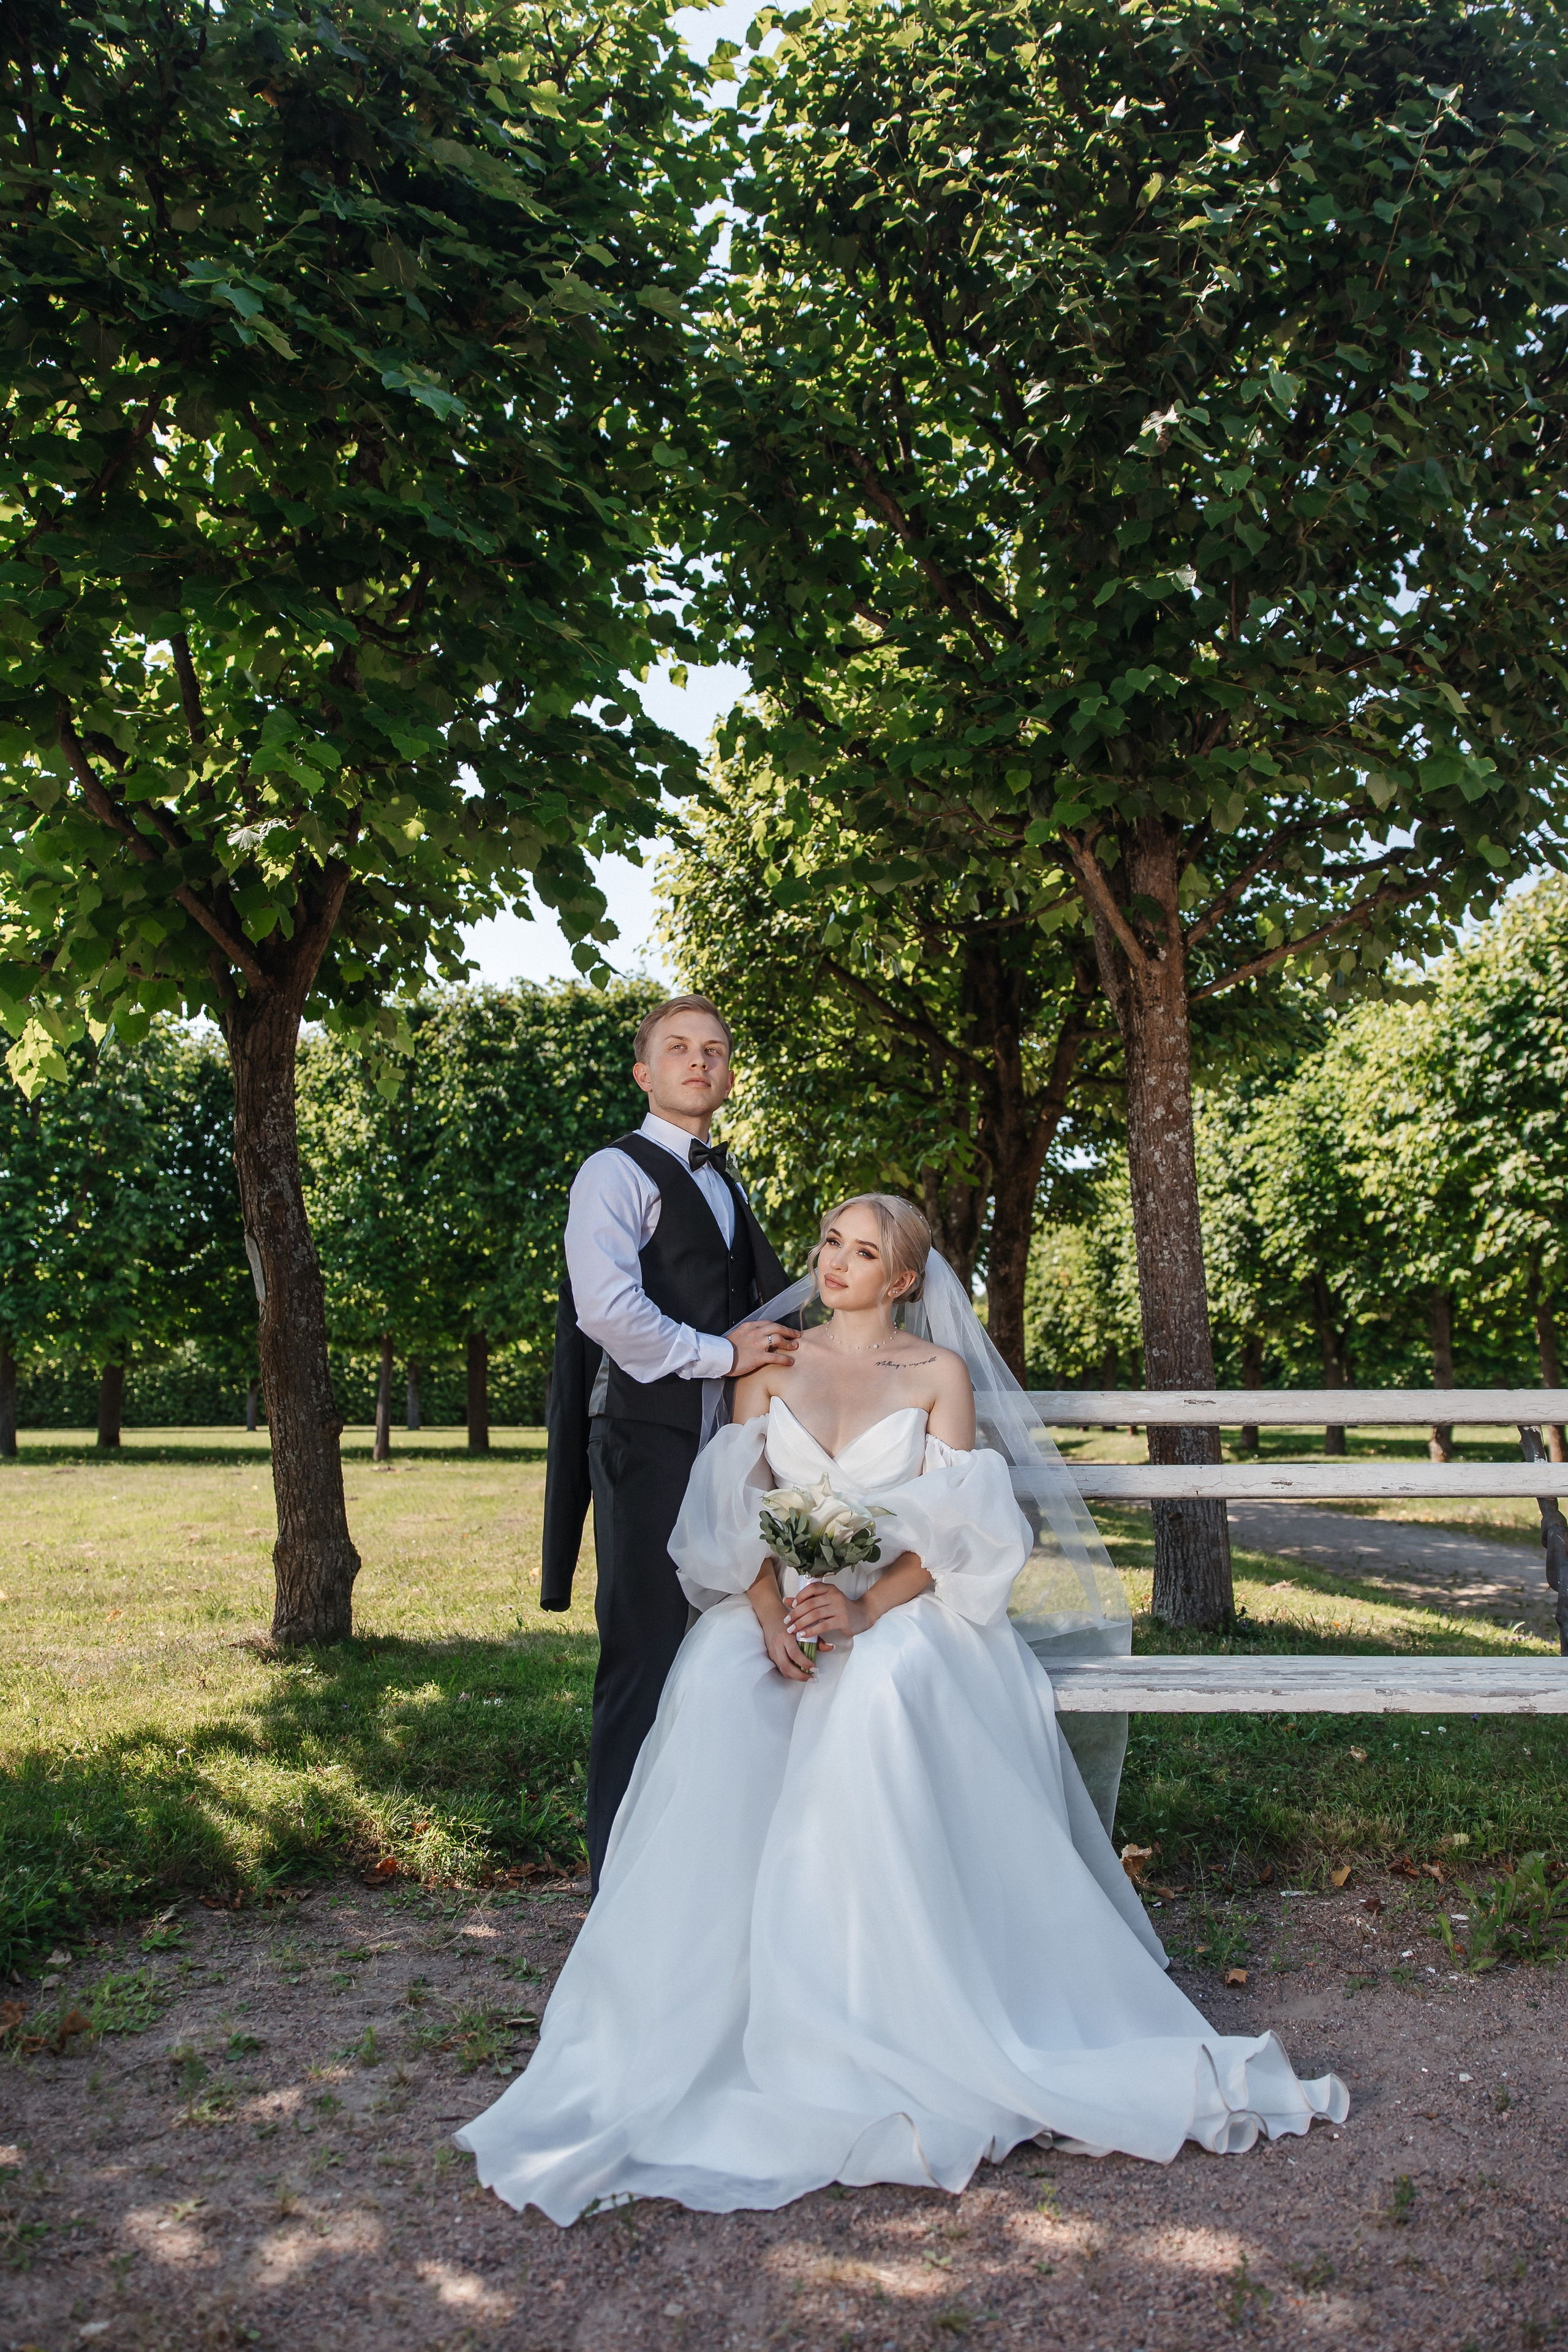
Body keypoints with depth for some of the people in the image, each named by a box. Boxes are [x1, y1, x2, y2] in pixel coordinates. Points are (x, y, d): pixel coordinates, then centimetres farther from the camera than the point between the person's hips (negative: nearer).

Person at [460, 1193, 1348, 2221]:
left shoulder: (940, 1374, 6)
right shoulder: (770, 1366, 12)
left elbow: (956, 1532, -2)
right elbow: (734, 1511, 5)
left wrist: (867, 1606, -19)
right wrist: (772, 1615, -14)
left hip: (904, 1609, -2)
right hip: (783, 1606, 2)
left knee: (884, 1688, -37)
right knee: (719, 1697, -32)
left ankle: (899, 2008, -27)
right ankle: (702, 1999, -22)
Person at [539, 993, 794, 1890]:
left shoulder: (729, 1186, 24)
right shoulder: (617, 1172, -2)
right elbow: (607, 1309, -16)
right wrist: (722, 1354, -12)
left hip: (730, 1447, 8)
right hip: (649, 1445, -8)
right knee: (646, 1666, -5)